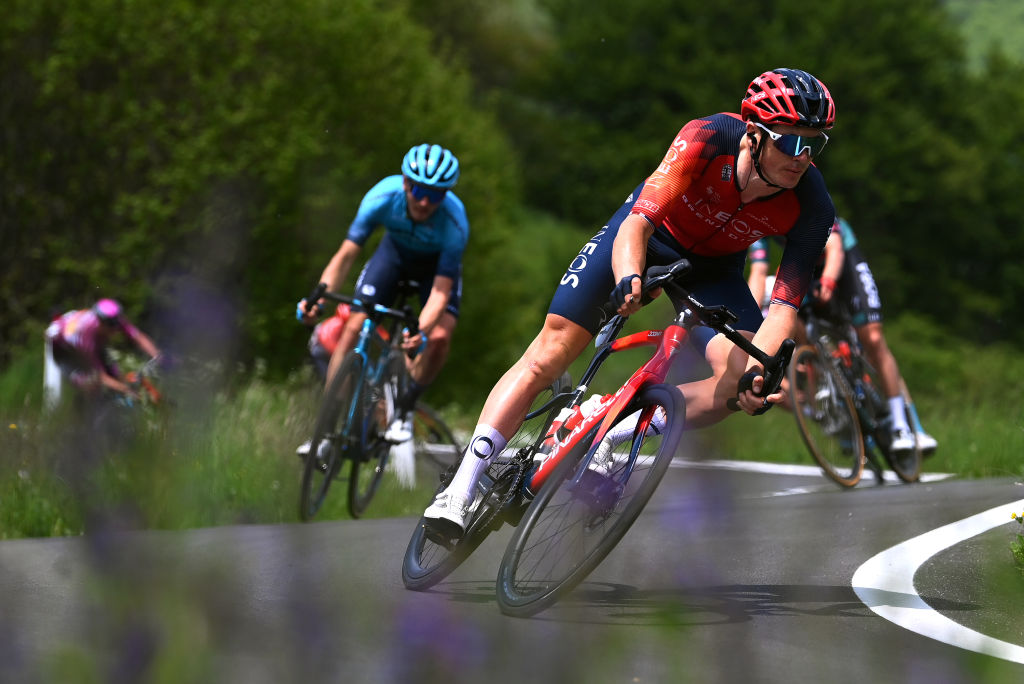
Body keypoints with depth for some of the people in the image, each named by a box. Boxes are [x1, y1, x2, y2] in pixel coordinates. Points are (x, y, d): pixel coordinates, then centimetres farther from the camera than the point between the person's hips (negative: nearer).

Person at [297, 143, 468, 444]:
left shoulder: (454, 223, -38)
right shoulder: (382, 197, -34)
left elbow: (440, 293, -38)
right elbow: (346, 255, -29)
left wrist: (421, 332, -56)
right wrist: (318, 298, -44)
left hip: (438, 263, -1)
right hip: (395, 251, 2)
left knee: (439, 337, -25)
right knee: (354, 327, -14)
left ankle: (405, 408, 0)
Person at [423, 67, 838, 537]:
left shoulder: (811, 208, -29)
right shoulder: (706, 140, -36)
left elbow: (785, 304, -29)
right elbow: (636, 224, -41)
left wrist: (760, 369, -47)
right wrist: (628, 279, -62)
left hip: (713, 268, 2)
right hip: (649, 235, -2)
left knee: (739, 381, -22)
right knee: (550, 353, -12)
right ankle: (461, 488, -8)